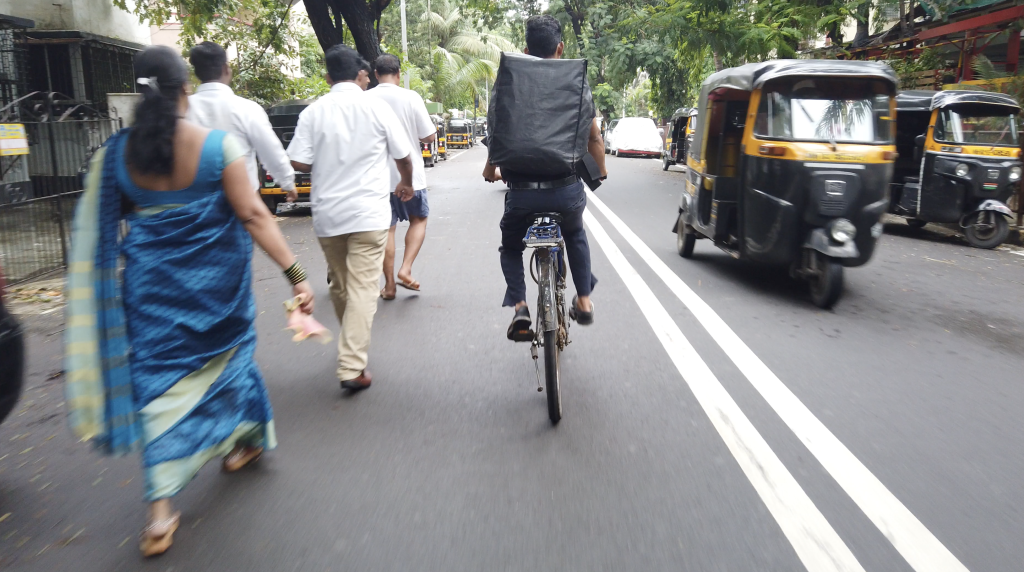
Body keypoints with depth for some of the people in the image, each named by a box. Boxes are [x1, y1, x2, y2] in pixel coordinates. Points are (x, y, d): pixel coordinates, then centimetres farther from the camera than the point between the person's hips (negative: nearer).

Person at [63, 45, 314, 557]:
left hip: (151, 286, 2)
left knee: (157, 380, 7)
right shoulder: (220, 146, -12)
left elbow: (97, 231, 4)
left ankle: (160, 510, 4)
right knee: (228, 353, 22)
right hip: (216, 283, -1)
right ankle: (242, 442, 43)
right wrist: (295, 273, -15)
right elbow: (253, 215, -16)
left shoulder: (115, 154, -4)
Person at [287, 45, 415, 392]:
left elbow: (299, 163, -5)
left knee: (340, 285, 18)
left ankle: (352, 347, 37)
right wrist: (406, 184, 24)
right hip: (368, 213, -2)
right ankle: (352, 366, -10)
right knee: (363, 288, -3)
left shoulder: (313, 112, 0)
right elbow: (403, 156, 4)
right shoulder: (376, 108, -2)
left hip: (327, 214, 3)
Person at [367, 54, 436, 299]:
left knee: (385, 228, 9)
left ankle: (389, 285, 12)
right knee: (419, 219, 18)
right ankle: (405, 270, 3)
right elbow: (429, 136, -8)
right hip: (409, 173, -1)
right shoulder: (410, 97, -9)